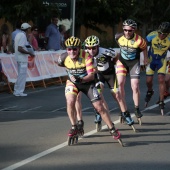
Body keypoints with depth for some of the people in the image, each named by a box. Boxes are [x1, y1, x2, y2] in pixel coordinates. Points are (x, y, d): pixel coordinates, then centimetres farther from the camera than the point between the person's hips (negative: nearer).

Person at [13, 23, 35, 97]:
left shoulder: (18, 35, 13)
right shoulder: (23, 36, -16)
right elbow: (20, 49, -24)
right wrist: (29, 53, -19)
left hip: (18, 58, 10)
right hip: (22, 58, -10)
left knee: (20, 75, 17)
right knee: (22, 75, -4)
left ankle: (16, 91, 20)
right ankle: (19, 91, -3)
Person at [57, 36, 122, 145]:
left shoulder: (86, 57, -29)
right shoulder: (64, 59, -20)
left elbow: (91, 75, -31)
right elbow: (60, 63, 7)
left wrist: (81, 79, -49)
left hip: (87, 82, -1)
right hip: (72, 82, 1)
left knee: (99, 107, -4)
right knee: (70, 101, -27)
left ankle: (112, 129, 11)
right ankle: (74, 127, -10)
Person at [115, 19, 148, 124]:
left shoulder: (139, 40, -25)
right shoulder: (118, 37, -17)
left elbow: (144, 47, -3)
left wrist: (146, 58, 11)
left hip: (134, 62, -2)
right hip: (122, 61, 2)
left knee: (135, 87, -6)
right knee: (120, 83, -16)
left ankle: (137, 109, 12)